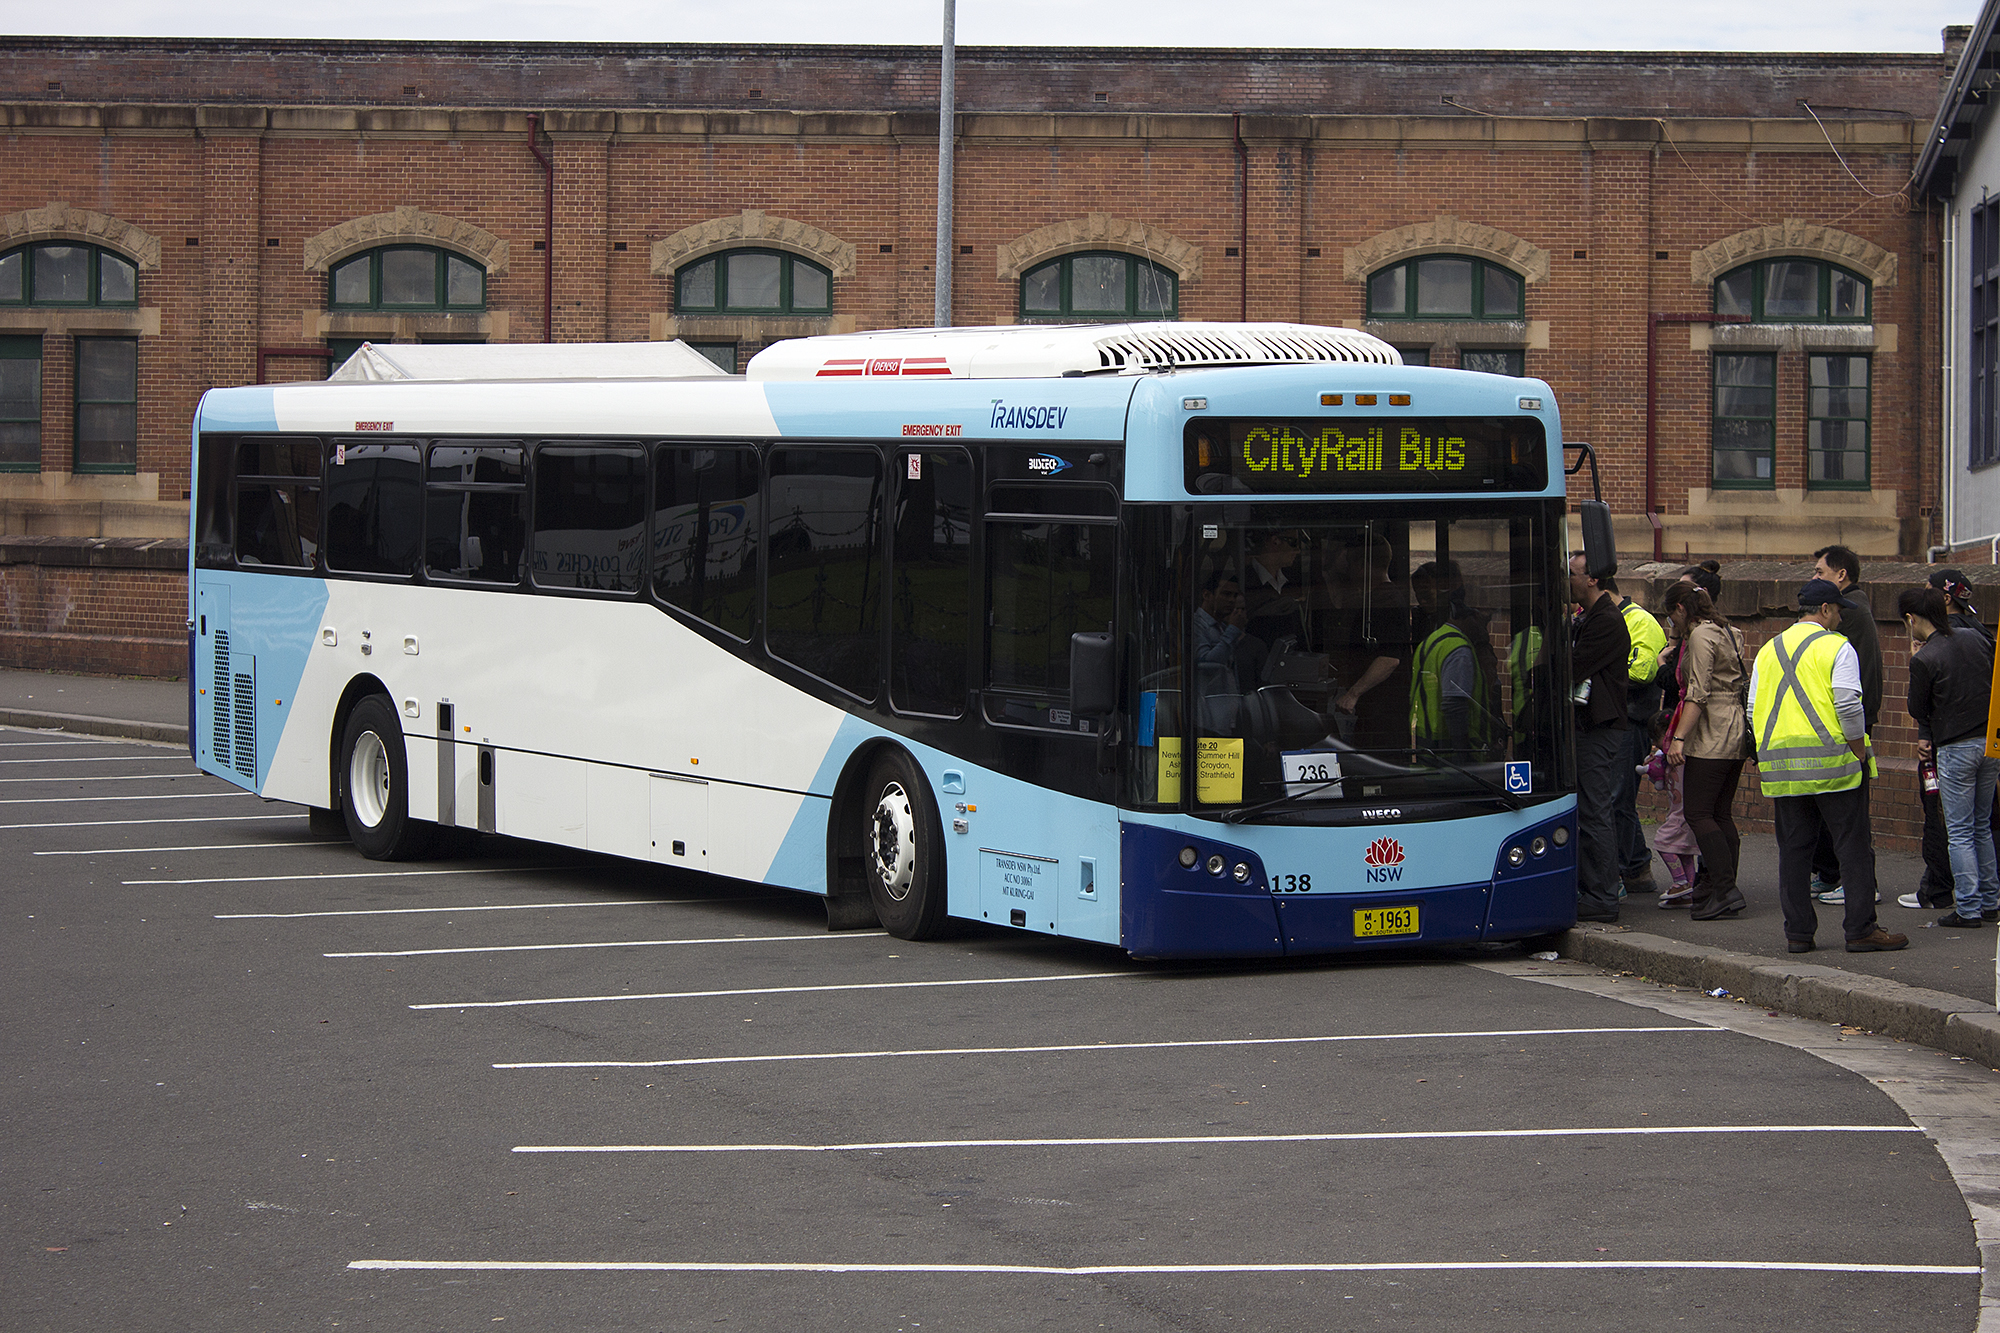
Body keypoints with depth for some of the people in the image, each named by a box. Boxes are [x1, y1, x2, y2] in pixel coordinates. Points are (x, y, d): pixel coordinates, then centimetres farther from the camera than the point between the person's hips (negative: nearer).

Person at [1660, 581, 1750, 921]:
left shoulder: (1701, 635, -10)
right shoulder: (1728, 632, 18)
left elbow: (1698, 693, -18)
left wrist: (1678, 738, -20)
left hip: (1712, 736, -10)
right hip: (1738, 732, 10)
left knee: (1698, 812, -8)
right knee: (1721, 813, 9)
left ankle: (1725, 890, -15)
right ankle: (1719, 890, 8)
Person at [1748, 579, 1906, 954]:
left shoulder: (1769, 651, 13)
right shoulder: (1836, 647, -5)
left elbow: (1754, 710, 12)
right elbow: (1848, 705, -14)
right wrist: (1860, 753, -5)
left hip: (1780, 762, 5)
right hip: (1832, 760, -5)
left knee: (1793, 849, 8)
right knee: (1854, 847, 1)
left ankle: (1798, 933, 7)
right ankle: (1861, 930, -1)